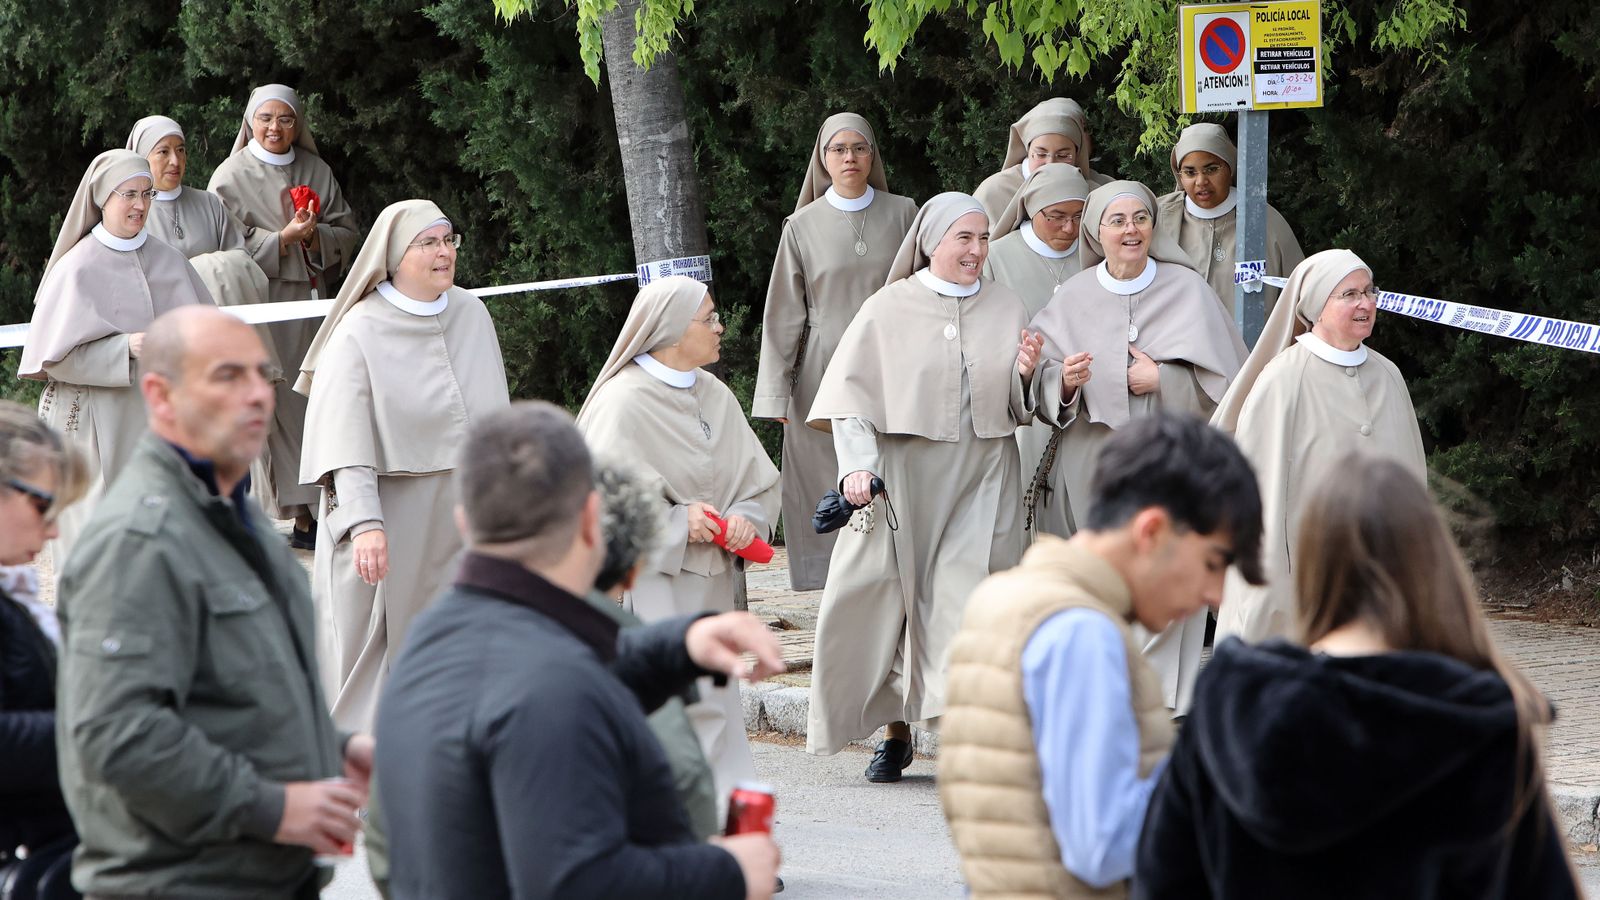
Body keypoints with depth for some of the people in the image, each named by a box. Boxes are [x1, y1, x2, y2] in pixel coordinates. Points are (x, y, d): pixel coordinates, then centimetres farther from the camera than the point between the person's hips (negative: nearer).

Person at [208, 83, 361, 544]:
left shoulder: (317, 172, 12)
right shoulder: (231, 177, 1)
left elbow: (347, 231, 11)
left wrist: (315, 235, -10)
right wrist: (283, 239, -16)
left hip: (308, 301, 4)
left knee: (306, 404, 1)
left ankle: (305, 513, 4)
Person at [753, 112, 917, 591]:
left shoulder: (901, 214, 7)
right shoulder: (803, 226, 6)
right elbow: (784, 313, 7)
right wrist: (777, 391, 0)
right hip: (824, 370, 0)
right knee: (830, 485, -4)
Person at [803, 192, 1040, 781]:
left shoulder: (1006, 309, 10)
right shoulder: (888, 310, 1)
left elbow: (1020, 411, 14)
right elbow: (852, 397, -1)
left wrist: (1024, 375, -8)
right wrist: (857, 465, -15)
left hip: (983, 480, 1)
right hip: (903, 473, -1)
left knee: (965, 599, -10)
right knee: (888, 596, 0)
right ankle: (896, 732, 14)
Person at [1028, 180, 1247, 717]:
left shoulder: (1187, 291, 3)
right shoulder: (1074, 297, 6)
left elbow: (1221, 379, 1)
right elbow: (1043, 390, 6)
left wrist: (1161, 381, -10)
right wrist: (1065, 383, -15)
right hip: (1089, 466, 1)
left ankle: (1161, 703, -6)